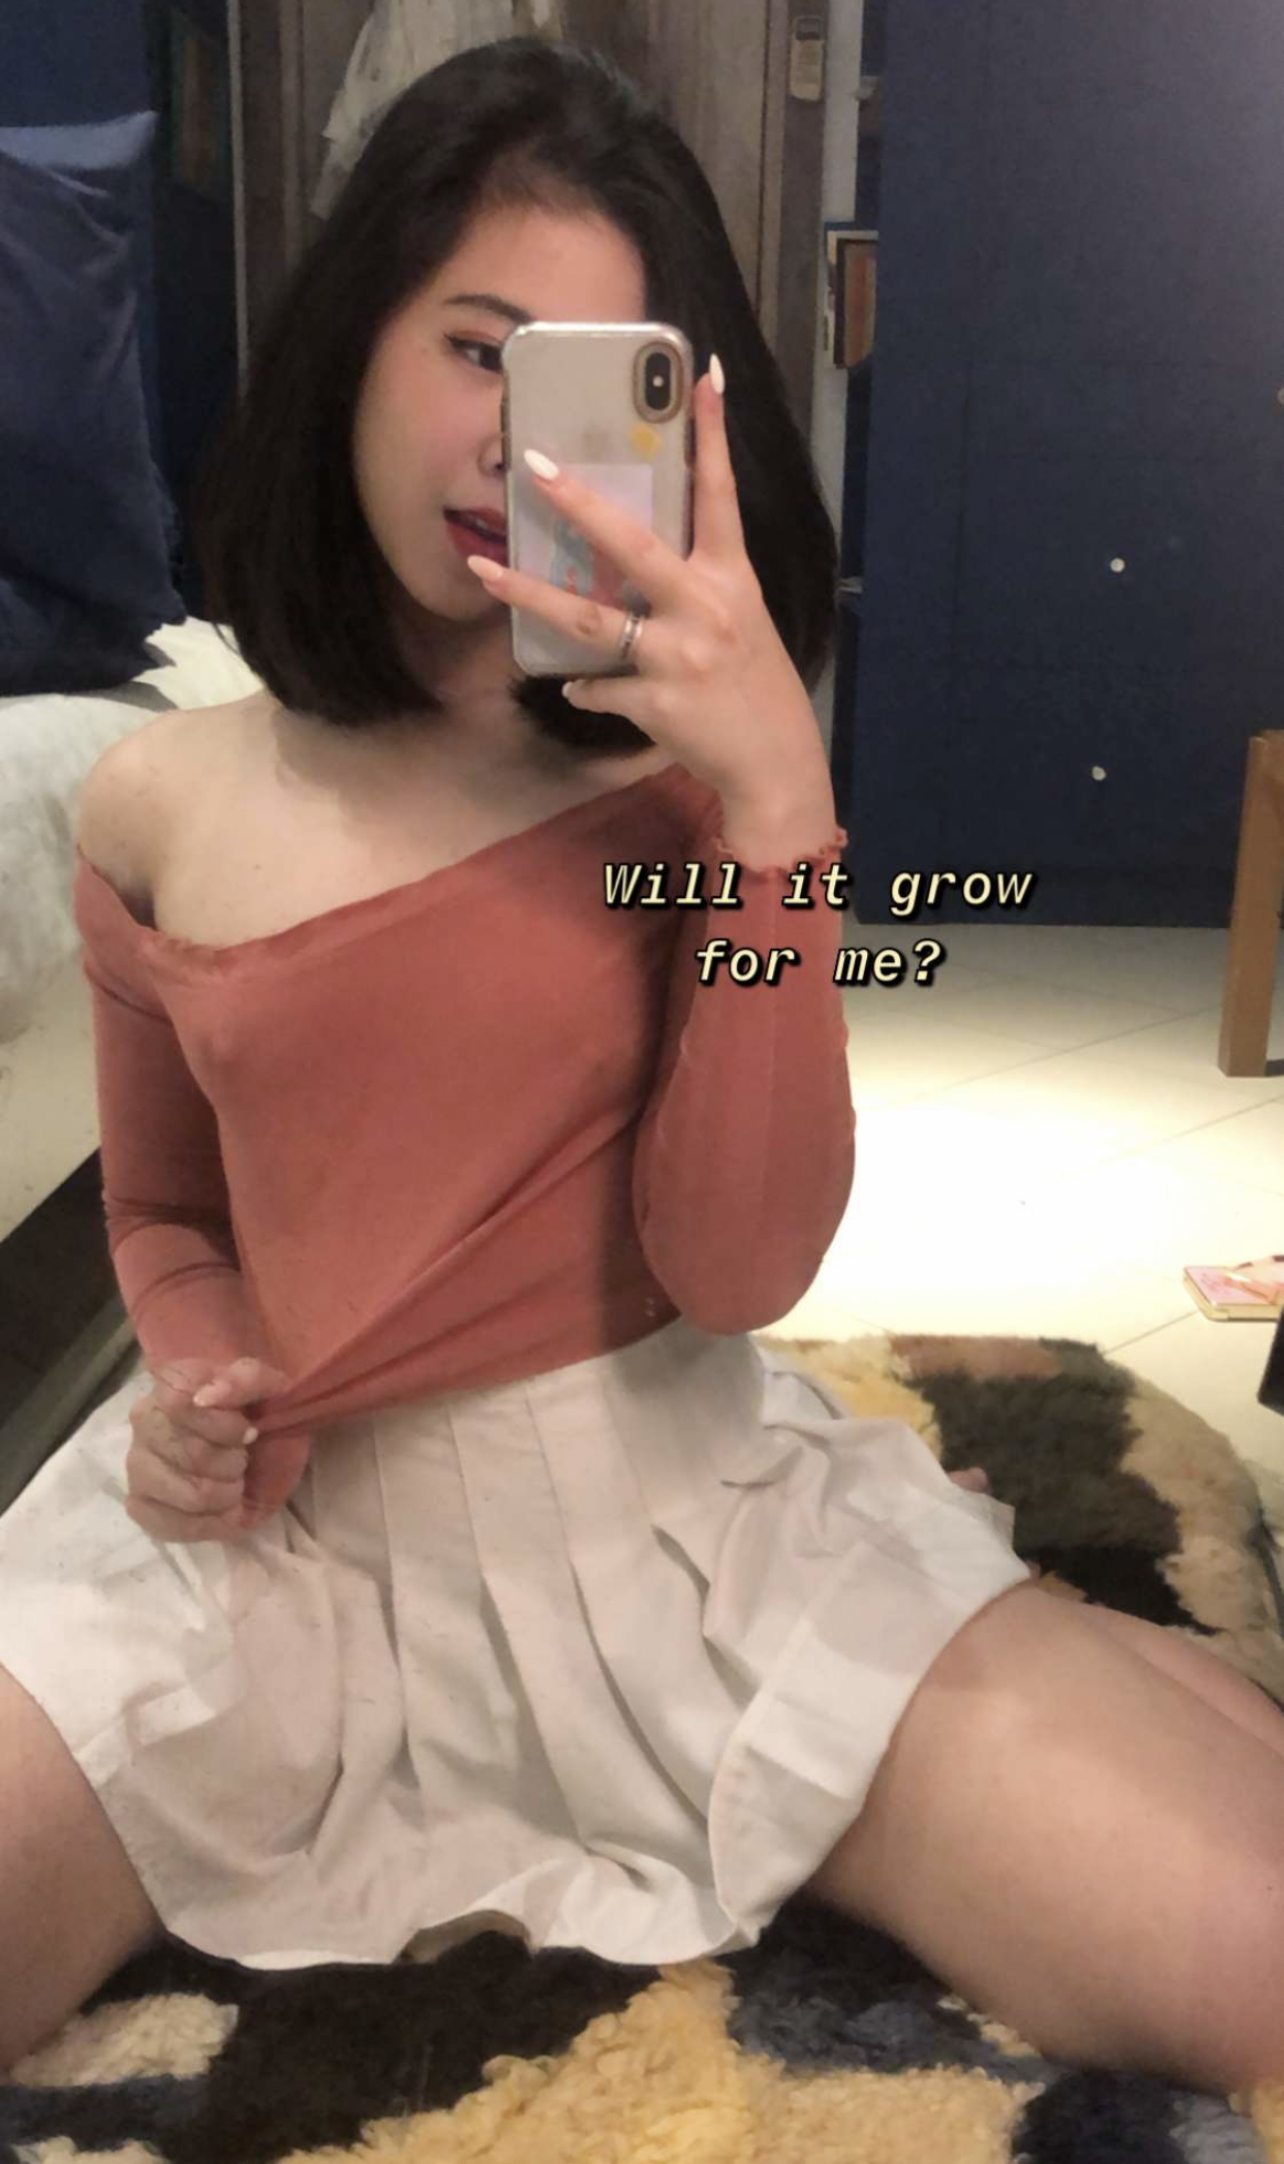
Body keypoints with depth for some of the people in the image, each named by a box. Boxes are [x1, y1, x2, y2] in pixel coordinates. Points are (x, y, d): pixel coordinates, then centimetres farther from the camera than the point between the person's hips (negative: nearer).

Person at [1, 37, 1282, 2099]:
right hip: (287, 1543, 2)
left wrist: (779, 794, -21)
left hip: (694, 1518, -1)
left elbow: (740, 1263, -13)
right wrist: (197, 1387, -6)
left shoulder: (692, 772, -1)